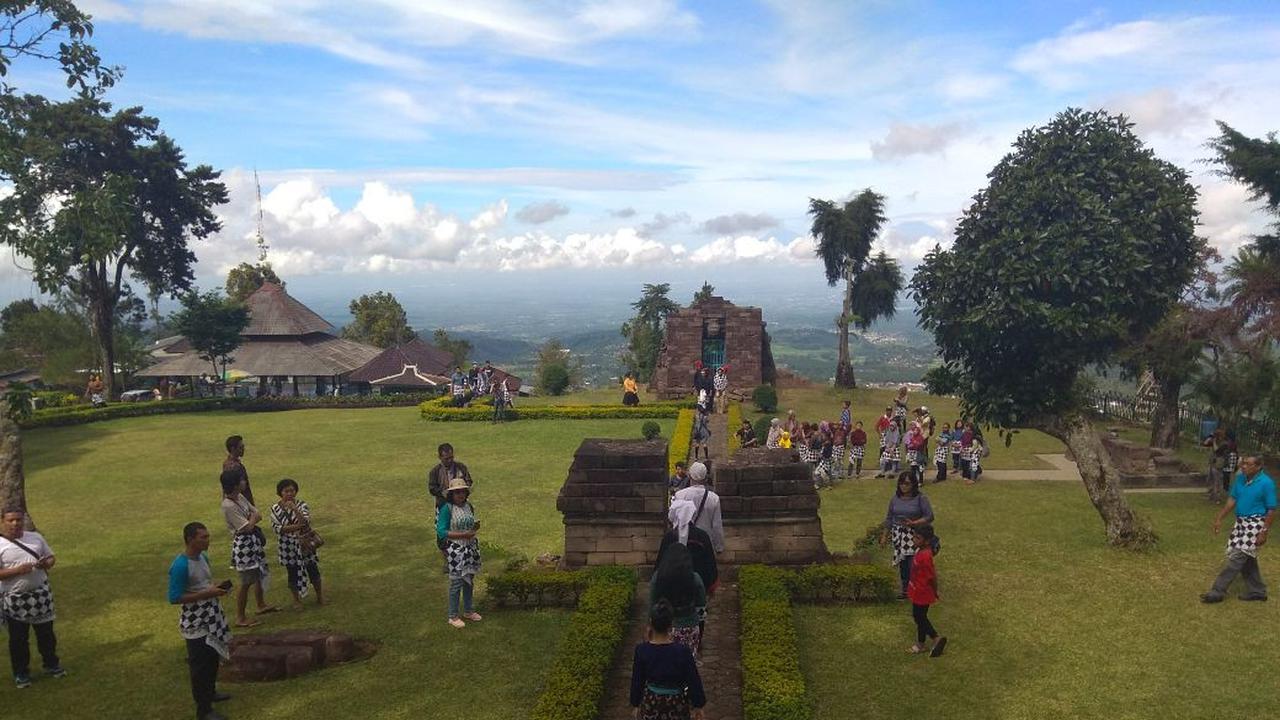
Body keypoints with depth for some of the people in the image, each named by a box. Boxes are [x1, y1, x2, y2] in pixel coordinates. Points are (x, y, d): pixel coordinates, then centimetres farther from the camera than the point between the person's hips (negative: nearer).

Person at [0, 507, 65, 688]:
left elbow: (51, 557, 10)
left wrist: (47, 563, -12)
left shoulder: (35, 537, 2)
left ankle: (51, 665, 33)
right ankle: (21, 673, 25)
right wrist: (17, 571, -26)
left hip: (40, 593, 3)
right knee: (18, 638, 9)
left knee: (46, 633, 15)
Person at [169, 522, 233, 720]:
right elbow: (174, 598, -24)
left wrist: (218, 588, -2)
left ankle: (210, 692, 43)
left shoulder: (203, 557, 3)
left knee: (213, 658, 22)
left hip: (211, 617, 8)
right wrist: (206, 594, -27)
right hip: (195, 622, -8)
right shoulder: (180, 566, -24)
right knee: (200, 665, 2)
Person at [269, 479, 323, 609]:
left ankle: (319, 595, 30)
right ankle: (297, 600, 29)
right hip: (288, 547, 0)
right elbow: (277, 528, -14)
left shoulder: (302, 505, -9)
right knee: (293, 573, 10)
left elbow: (306, 522, -22)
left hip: (304, 543, 0)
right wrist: (297, 526, -23)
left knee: (313, 569, 9)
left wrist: (294, 509, -33)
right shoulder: (275, 509, -8)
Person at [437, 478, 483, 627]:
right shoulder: (447, 508, -14)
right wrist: (463, 535, -22)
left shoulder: (468, 506, 6)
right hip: (455, 549, -6)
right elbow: (441, 532, -17)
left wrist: (475, 527, -4)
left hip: (470, 547, 7)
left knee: (469, 580, 15)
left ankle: (468, 611, 31)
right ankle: (453, 616, 12)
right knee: (456, 582, -1)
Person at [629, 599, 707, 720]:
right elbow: (694, 682, -11)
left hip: (651, 703, 2)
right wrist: (698, 706, 4)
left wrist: (636, 705, 9)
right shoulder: (682, 651, -23)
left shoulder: (642, 650, -18)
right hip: (676, 704, -1)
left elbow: (637, 681, -6)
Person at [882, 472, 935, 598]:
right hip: (899, 536, 4)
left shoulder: (920, 498, -7)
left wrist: (913, 523, -20)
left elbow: (929, 517, -8)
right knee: (902, 563, 10)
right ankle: (905, 589, 23)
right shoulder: (895, 498, 6)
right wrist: (885, 536, 14)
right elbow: (889, 518, 13)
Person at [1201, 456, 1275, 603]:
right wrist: (1219, 518, 7)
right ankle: (1257, 591, 31)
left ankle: (1218, 591, -4)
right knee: (1247, 558, 16)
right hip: (1241, 522, 7)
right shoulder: (1240, 477, 1)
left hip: (1255, 525, -7)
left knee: (1236, 557, -7)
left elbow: (1271, 510, -14)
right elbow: (1232, 499, 10)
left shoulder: (1266, 483, -18)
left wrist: (1264, 532, -15)